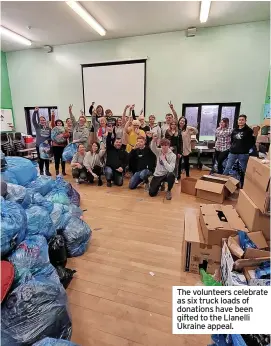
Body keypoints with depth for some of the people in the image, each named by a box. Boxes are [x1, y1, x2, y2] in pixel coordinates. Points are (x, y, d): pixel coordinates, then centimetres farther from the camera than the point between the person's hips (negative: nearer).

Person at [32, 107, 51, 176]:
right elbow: (33, 120, -15)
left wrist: (48, 140, -11)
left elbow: (51, 137, 8)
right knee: (41, 159, 4)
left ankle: (47, 171, 26)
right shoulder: (37, 127, -1)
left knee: (47, 159, 11)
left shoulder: (48, 128, 4)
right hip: (39, 146, -2)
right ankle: (41, 172, 17)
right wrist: (35, 112, -26)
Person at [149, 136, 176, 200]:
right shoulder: (159, 151, -5)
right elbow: (153, 148, -30)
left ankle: (169, 191, -8)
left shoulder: (172, 155, -13)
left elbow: (171, 169, -25)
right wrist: (153, 141, -50)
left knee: (171, 175, -40)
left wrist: (164, 160, -27)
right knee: (151, 193, -7)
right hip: (158, 175, 2)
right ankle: (161, 183, 26)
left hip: (167, 174, -2)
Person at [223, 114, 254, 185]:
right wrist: (232, 147, 11)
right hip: (232, 152, 5)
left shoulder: (249, 131, -5)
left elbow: (252, 142, -7)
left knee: (243, 170, 6)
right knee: (227, 167, 8)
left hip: (243, 154, -5)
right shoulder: (235, 130, 12)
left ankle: (242, 184, 18)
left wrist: (246, 149, -11)